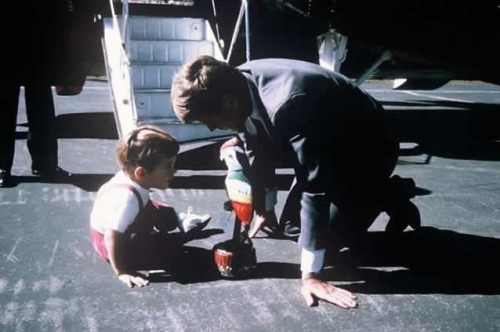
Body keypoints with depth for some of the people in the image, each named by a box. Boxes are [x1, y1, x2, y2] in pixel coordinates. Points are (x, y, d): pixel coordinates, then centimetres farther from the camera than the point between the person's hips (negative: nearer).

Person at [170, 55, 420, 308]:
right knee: (293, 227, 8)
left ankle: (389, 195, 14)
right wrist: (257, 211, 2)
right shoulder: (239, 85, -16)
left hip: (367, 147, -7)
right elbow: (258, 156, -1)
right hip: (330, 147, 8)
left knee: (330, 236, -11)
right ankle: (386, 194, 25)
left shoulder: (288, 105, -41)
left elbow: (314, 187, -39)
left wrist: (310, 275, -35)